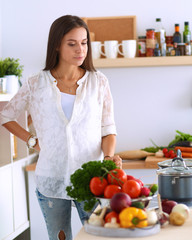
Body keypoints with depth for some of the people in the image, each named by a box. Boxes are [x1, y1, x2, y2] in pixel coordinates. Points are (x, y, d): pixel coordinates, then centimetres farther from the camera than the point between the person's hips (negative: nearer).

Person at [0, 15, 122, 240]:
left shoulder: (98, 82, 3)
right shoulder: (36, 84, 1)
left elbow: (108, 129, 4)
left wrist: (109, 156, -14)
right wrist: (33, 141, 4)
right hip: (51, 179, 0)